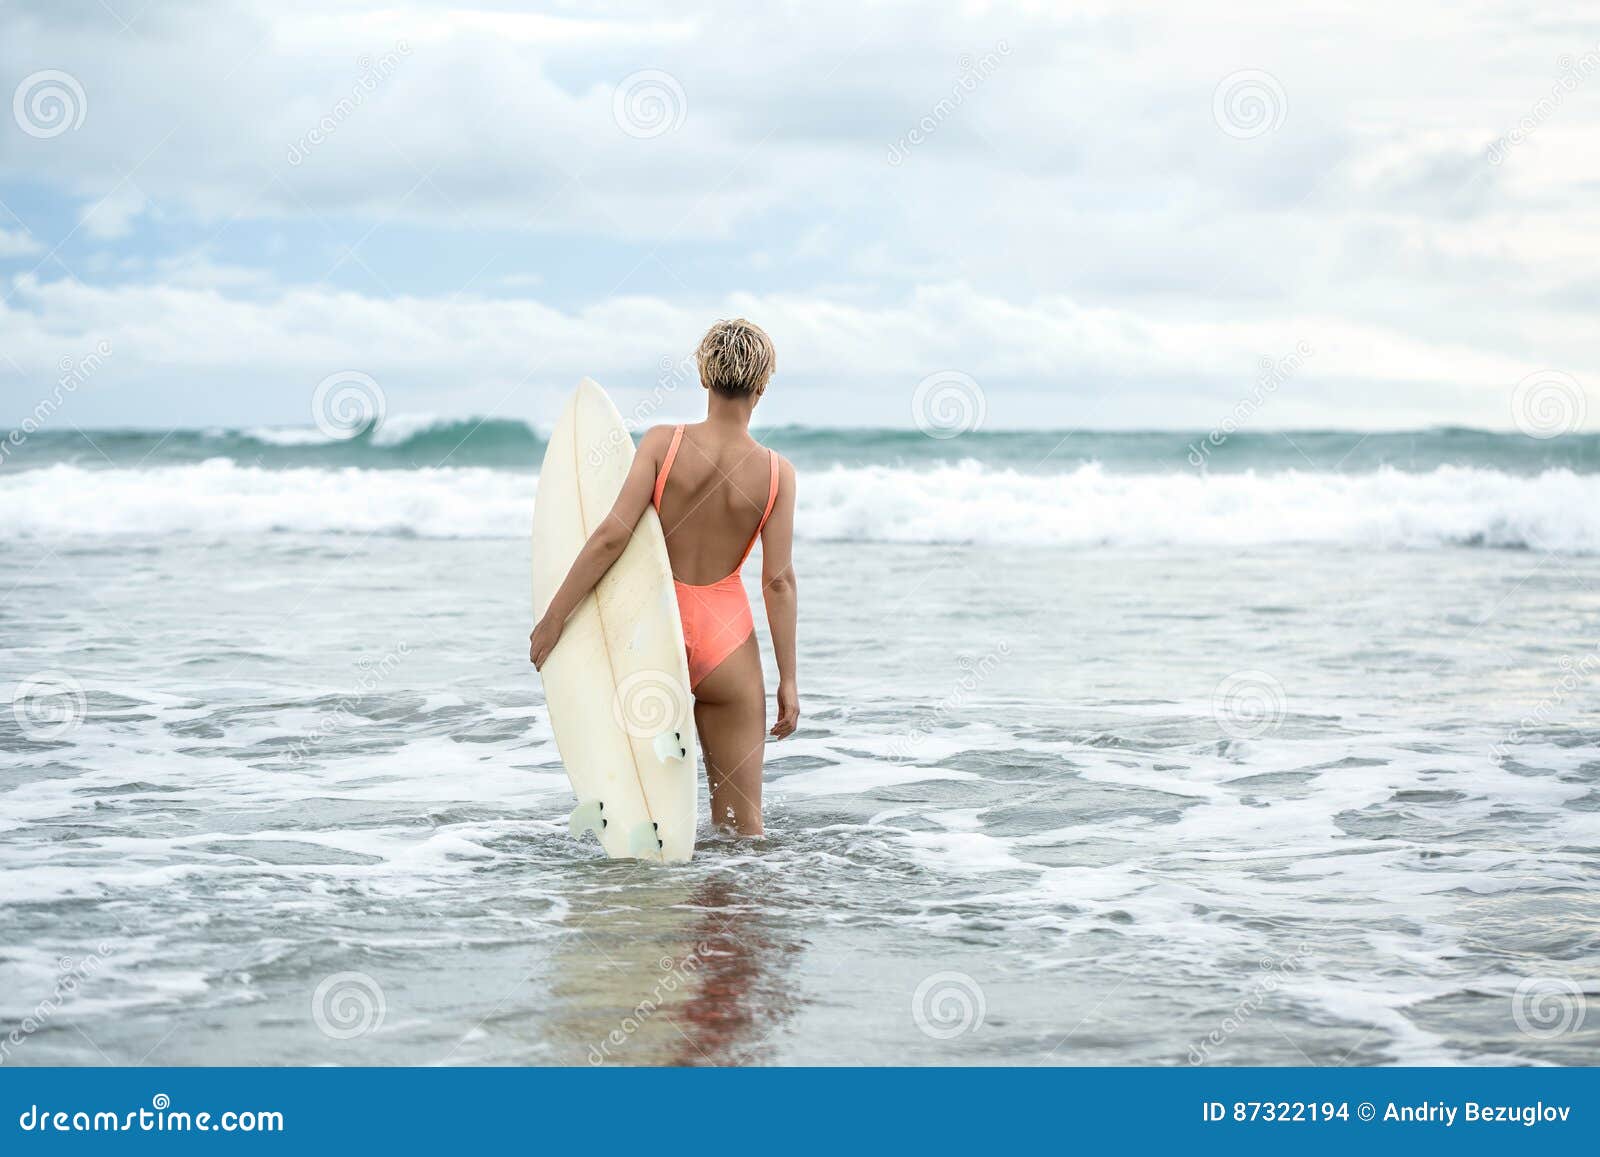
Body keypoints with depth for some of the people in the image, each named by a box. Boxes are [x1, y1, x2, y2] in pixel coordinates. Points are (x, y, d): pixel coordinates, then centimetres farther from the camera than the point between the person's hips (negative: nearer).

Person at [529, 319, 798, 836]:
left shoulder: (662, 443, -8)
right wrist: (788, 679, 0)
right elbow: (779, 581, -6)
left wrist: (553, 618, -8)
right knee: (740, 821, 8)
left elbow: (612, 535, -14)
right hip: (727, 640, 0)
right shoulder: (777, 472, -6)